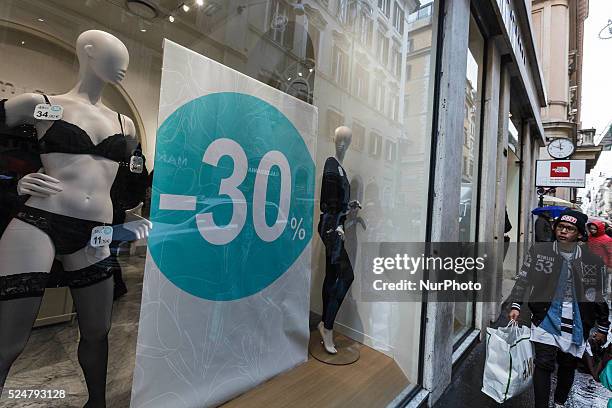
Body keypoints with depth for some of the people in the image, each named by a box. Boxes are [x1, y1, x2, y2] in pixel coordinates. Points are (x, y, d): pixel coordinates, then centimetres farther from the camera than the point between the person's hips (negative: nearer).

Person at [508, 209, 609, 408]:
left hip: (576, 324, 2)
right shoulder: (538, 250, -4)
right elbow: (523, 280, -1)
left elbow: (600, 296, 8)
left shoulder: (593, 261, -1)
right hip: (546, 319, -2)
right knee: (544, 364, -6)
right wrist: (516, 306, -7)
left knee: (568, 366, 17)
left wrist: (602, 327, 12)